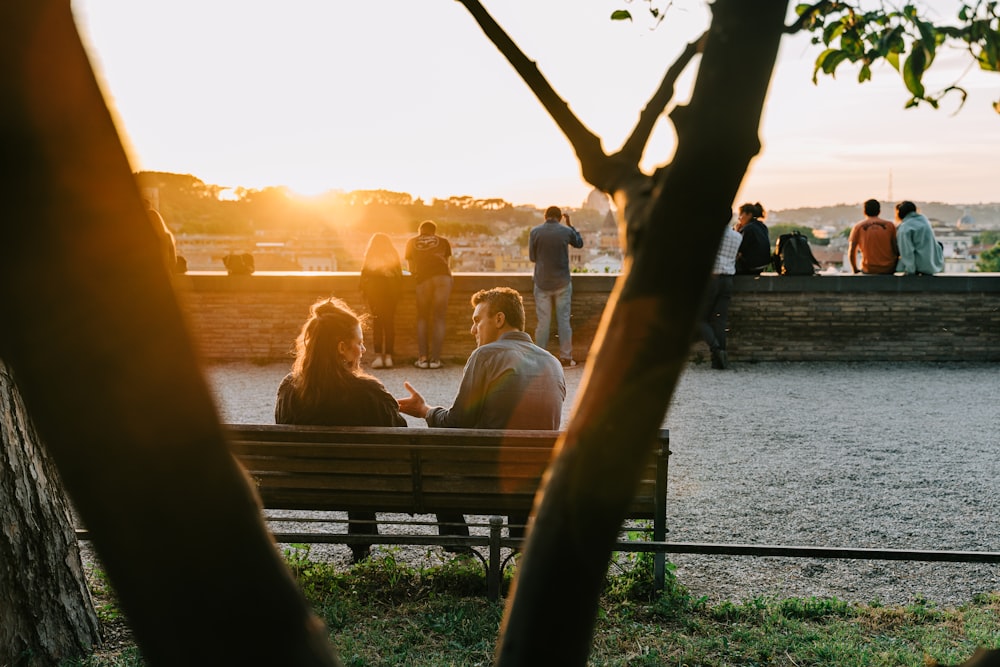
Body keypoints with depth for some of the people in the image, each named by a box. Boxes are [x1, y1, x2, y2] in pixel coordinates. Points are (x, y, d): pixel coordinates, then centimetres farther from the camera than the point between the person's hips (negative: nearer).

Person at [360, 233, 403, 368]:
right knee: (389, 321, 3)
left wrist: (364, 290, 11)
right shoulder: (393, 255, 15)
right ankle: (388, 356, -3)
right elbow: (399, 273, 11)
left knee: (376, 321, -3)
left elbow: (364, 273, 5)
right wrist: (399, 292, 16)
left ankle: (378, 356, -13)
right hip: (392, 287, 2)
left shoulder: (370, 255, 10)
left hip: (374, 287, -1)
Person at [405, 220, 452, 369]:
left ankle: (423, 358, 5)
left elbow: (411, 268, 28)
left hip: (423, 279, 0)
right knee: (439, 319, 5)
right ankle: (435, 358, 1)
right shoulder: (443, 242, 24)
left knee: (422, 318, 12)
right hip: (443, 276, 0)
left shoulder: (411, 243, 25)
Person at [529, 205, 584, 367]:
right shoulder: (566, 231, -5)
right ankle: (566, 358, 8)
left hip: (542, 283, 0)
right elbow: (579, 243, 16)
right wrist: (570, 225, 22)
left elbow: (532, 257, 2)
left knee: (543, 322, 4)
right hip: (562, 282, 0)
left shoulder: (535, 232, -6)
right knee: (564, 320, 6)